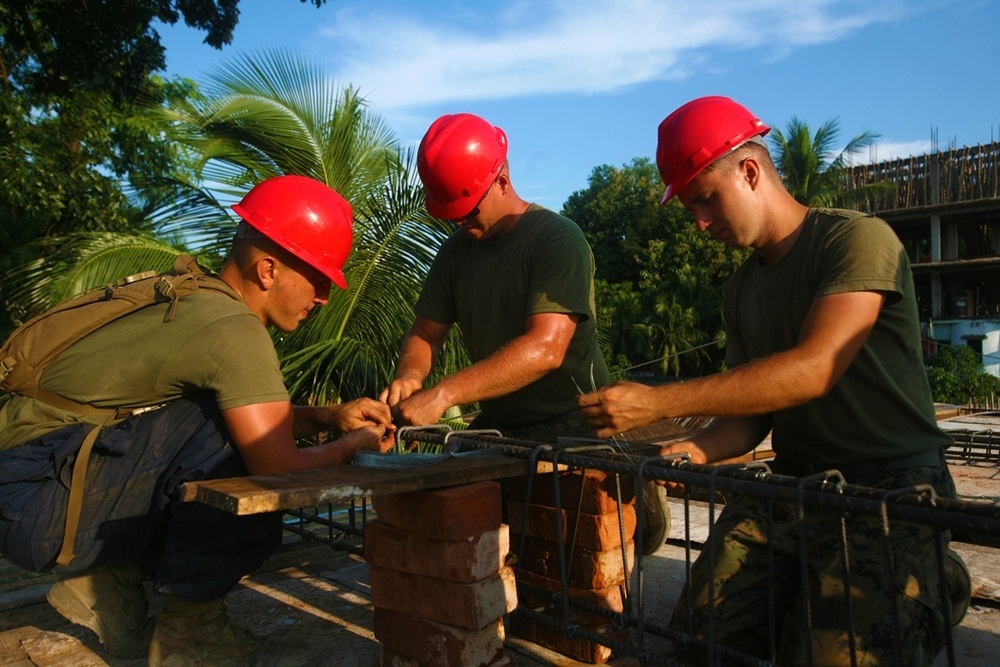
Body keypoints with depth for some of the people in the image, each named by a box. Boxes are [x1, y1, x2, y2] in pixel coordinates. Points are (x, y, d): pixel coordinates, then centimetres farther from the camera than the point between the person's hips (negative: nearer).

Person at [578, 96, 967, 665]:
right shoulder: (742, 292, 14)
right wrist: (695, 450, -9)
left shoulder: (859, 238, -8)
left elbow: (813, 370, -22)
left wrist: (657, 402, -25)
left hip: (891, 489, -6)